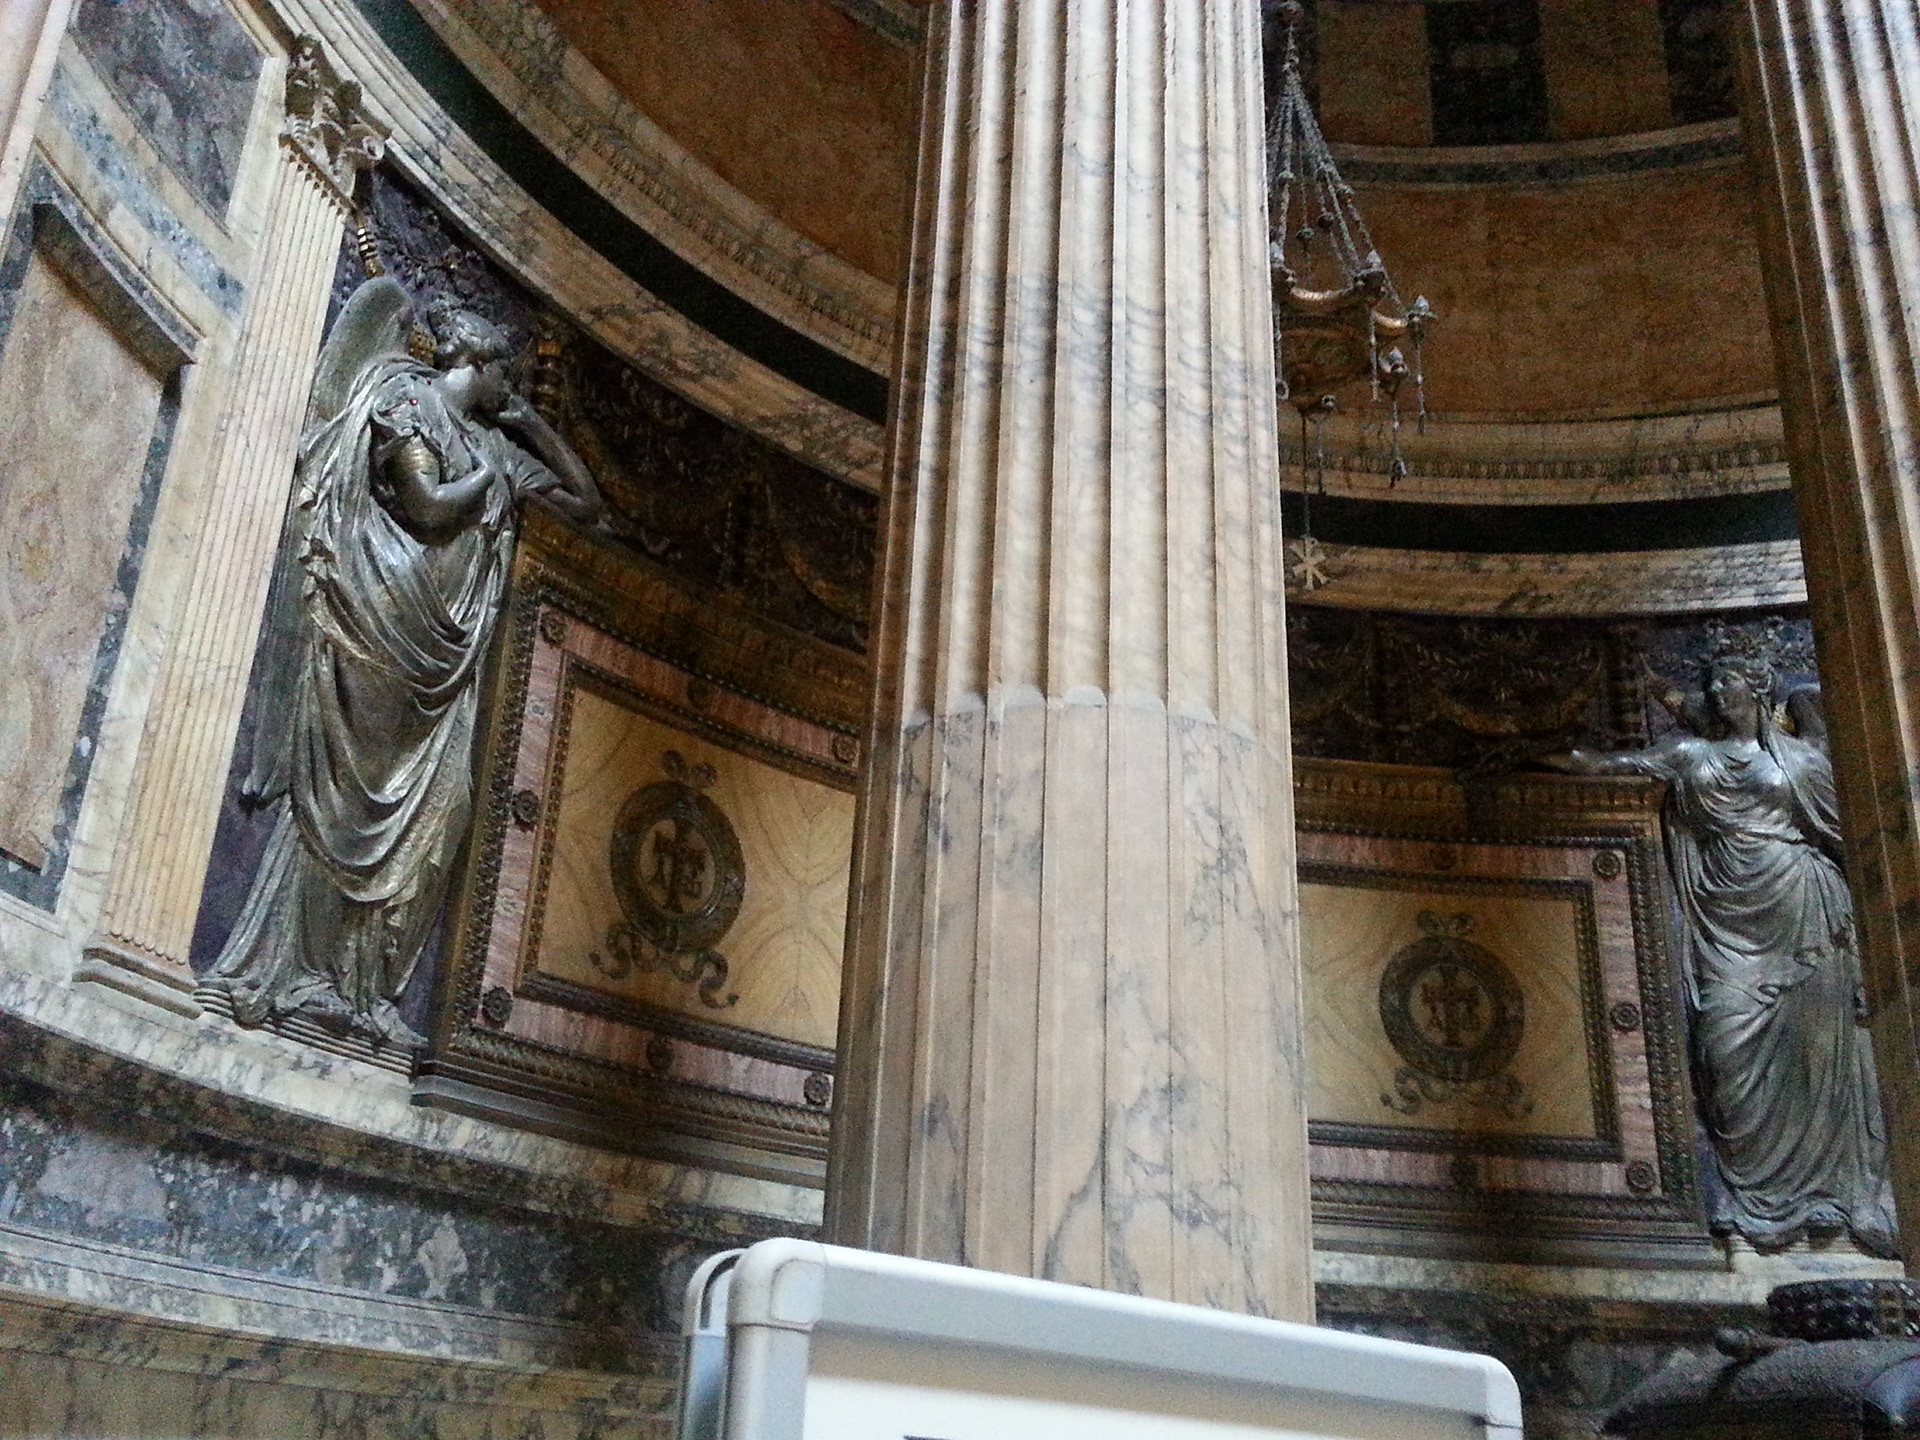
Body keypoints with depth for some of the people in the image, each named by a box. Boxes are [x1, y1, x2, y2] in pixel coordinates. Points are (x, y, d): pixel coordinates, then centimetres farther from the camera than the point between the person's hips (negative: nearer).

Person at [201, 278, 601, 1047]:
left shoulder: (492, 440, 23)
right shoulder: (409, 396, 2)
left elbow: (585, 503, 27)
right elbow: (428, 507, -12)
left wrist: (532, 425, 23)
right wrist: (492, 473, 4)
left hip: (446, 646, 7)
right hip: (382, 615, -7)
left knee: (429, 806, -3)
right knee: (344, 790, -10)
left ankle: (359, 986, -3)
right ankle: (295, 973, -8)